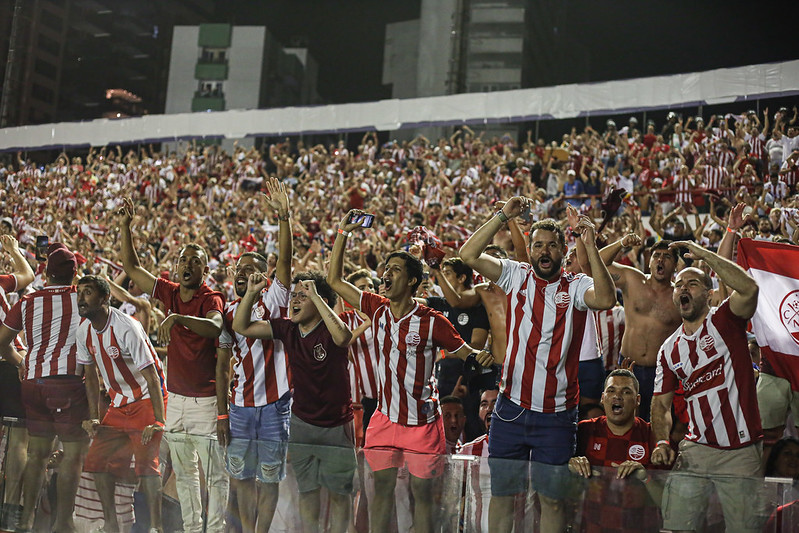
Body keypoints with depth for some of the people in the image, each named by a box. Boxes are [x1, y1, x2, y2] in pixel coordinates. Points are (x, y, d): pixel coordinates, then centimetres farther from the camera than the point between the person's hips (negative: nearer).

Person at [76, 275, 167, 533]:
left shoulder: (126, 327, -23)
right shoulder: (84, 330, -1)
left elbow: (152, 377, -23)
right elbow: (91, 376, 11)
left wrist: (159, 421, -26)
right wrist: (93, 417, 4)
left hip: (146, 400, -8)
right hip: (118, 403, 8)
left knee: (146, 461, -16)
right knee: (98, 459, 4)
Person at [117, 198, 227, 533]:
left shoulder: (211, 300, -11)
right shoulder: (170, 292, 6)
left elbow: (214, 327, -33)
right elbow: (132, 269, 11)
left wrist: (177, 318, -42)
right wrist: (125, 228, 4)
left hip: (205, 399, -6)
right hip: (176, 397, 6)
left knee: (215, 472, -2)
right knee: (183, 472, 14)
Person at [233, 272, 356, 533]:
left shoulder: (329, 329, -17)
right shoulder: (287, 329, -2)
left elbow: (343, 337, -42)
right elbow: (241, 327, 2)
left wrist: (315, 295, -38)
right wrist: (251, 293, -13)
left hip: (336, 425, -4)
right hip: (302, 422, 4)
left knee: (339, 491, 8)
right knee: (307, 488, 14)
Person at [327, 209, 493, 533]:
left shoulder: (432, 321, -12)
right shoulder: (377, 309, 1)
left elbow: (465, 352, -4)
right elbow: (335, 280, 6)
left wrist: (480, 358, -28)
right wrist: (343, 233, 0)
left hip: (422, 422, -4)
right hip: (386, 417, 4)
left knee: (422, 492, 4)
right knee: (382, 487, 7)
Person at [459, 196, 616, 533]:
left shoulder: (576, 287, -1)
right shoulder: (516, 276, 5)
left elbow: (605, 299, -22)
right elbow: (469, 255, -5)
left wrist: (590, 246, -23)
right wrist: (503, 216, -8)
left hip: (556, 414, -1)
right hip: (511, 407, 2)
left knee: (551, 498, 8)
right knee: (501, 492, 10)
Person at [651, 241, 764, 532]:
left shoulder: (724, 320, -3)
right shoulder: (669, 349, 10)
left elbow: (749, 287, -25)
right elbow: (661, 403, 14)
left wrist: (703, 253, -18)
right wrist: (662, 442, -5)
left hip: (742, 453, -4)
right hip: (695, 451, 4)